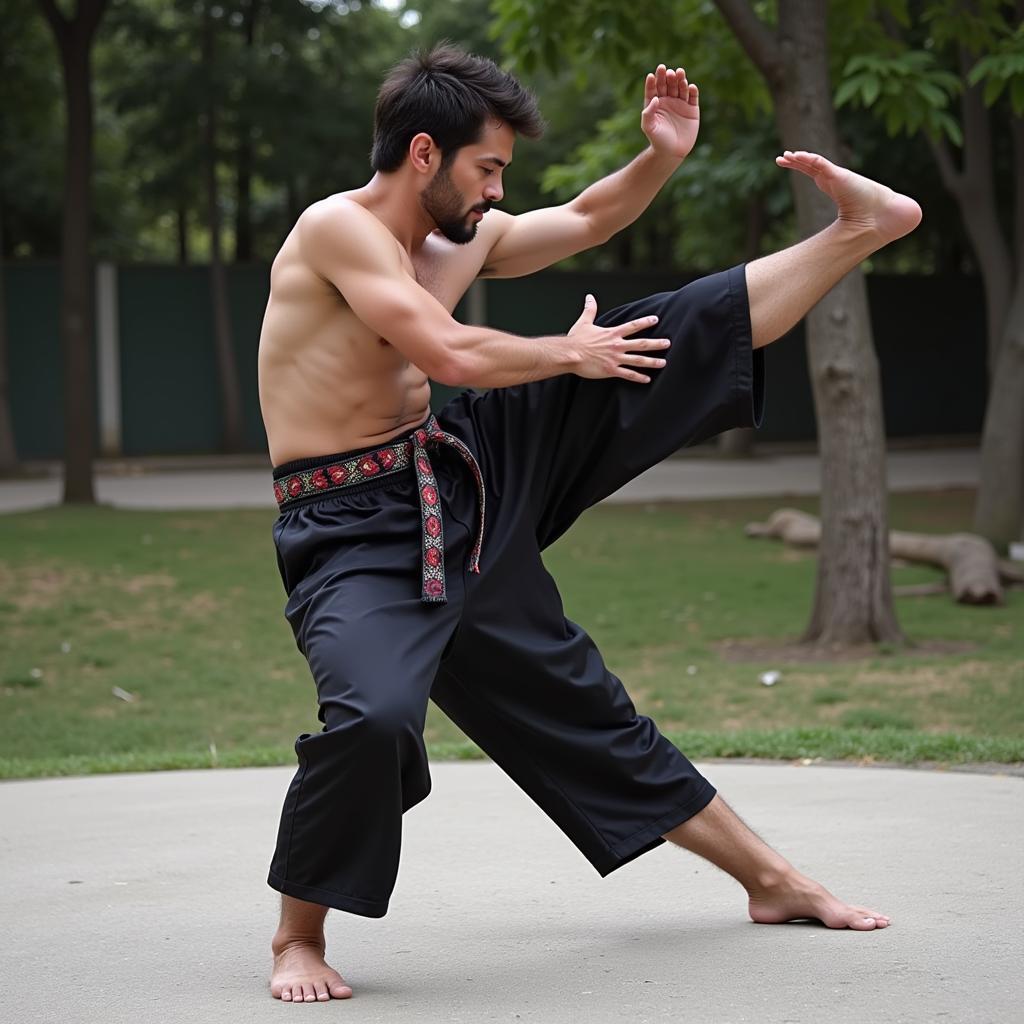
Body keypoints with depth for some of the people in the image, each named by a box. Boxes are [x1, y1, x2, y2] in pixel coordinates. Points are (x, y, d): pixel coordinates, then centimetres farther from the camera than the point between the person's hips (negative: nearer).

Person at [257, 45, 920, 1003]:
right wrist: (570, 356, -10)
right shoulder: (335, 228, -18)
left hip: (465, 487, 8)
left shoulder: (463, 237, 6)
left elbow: (584, 221, 22)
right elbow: (453, 355, -26)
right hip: (354, 537, -8)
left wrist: (662, 157, 4)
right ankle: (298, 936, -9)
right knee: (374, 713, -34)